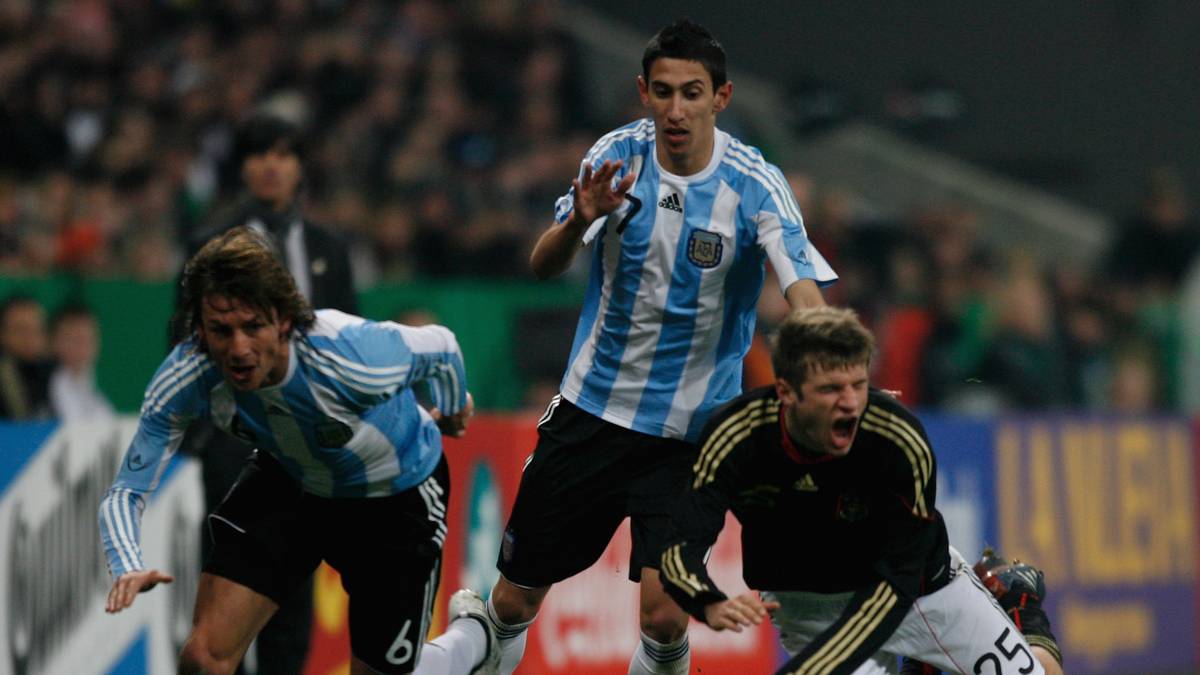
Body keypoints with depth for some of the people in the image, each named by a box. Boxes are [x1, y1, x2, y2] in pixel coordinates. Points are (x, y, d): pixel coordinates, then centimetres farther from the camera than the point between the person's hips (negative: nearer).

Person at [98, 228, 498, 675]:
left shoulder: (354, 359, -39)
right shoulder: (185, 379, -29)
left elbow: (440, 346, -16)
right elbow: (126, 491, -20)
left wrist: (453, 409, 7)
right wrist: (128, 568, -42)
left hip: (397, 496, -3)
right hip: (289, 483, 3)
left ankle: (474, 634, 37)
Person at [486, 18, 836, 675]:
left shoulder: (754, 186, -15)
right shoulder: (616, 155, -6)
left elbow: (806, 296, -25)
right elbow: (542, 267, -2)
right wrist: (579, 220, -25)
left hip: (690, 432, -3)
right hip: (590, 408, 3)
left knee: (664, 615, -16)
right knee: (514, 600, 8)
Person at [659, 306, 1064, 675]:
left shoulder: (902, 443, -32)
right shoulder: (735, 437, -28)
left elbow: (894, 583, -31)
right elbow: (681, 548, -32)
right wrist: (713, 607, -57)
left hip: (920, 581, 0)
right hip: (806, 605, 0)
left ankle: (1024, 619, 39)